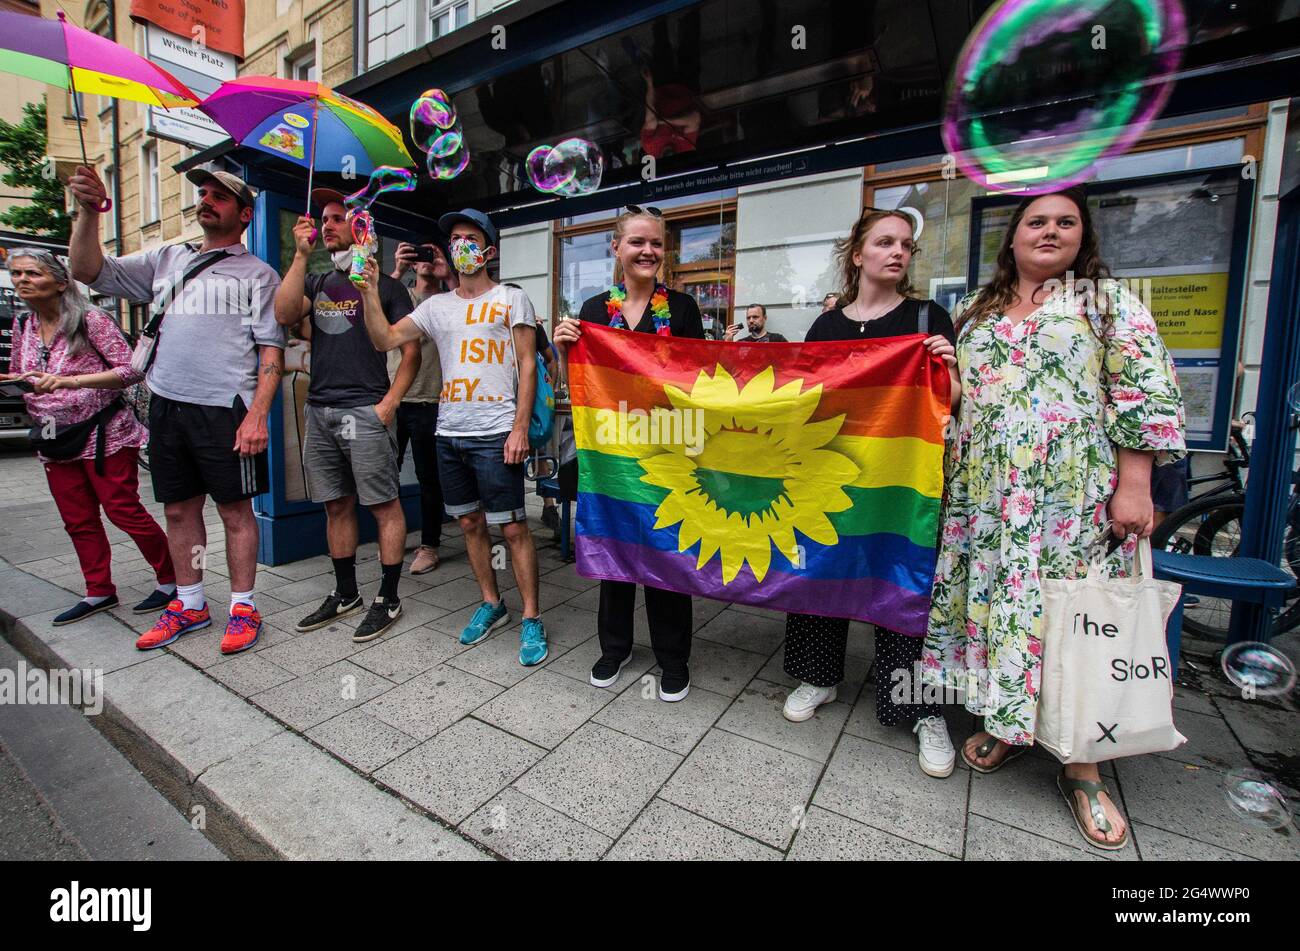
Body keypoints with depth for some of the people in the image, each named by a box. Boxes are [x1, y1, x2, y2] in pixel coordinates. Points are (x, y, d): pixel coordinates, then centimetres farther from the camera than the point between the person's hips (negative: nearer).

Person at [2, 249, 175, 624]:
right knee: (78, 520, 10)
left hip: (103, 434, -7)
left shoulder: (90, 319, -9)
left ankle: (171, 579, 8)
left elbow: (131, 370, -17)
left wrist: (70, 380, -25)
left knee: (122, 509, -6)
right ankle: (99, 591, 22)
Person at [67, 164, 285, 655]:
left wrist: (258, 414, -16)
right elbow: (90, 271, 14)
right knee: (179, 509, 12)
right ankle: (189, 604, 26)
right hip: (166, 407, 6)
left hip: (226, 409, -5)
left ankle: (243, 607, 13)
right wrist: (89, 212, 0)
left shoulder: (257, 274, 2)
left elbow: (271, 348, -6)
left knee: (235, 511, 1)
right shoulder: (167, 259, 18)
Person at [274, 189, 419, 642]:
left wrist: (388, 405, -11)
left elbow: (411, 352, -2)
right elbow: (284, 315, 0)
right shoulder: (316, 283, 19)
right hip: (319, 411, 6)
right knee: (336, 506, 11)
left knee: (384, 506, -3)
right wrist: (301, 254, 0)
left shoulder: (385, 285, 4)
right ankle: (345, 594, 24)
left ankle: (388, 599, 7)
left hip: (365, 412, -6)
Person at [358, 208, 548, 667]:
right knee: (470, 523, 12)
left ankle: (531, 619, 7)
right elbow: (385, 339, 11)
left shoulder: (512, 299, 2)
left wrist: (520, 428, -12)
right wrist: (370, 293, -3)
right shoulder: (437, 306, 15)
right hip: (449, 434, 6)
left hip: (495, 434, -5)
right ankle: (491, 604, 28)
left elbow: (527, 366, -4)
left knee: (513, 527, -4)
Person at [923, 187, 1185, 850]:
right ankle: (1006, 724, 26)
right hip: (986, 495, 4)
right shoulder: (972, 311, 16)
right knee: (995, 599, 7)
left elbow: (1146, 395, -3)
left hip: (1075, 495, -3)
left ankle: (1081, 769, 15)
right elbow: (950, 393, 18)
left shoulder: (1109, 300, 5)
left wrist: (1134, 486, -11)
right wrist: (948, 478, 7)